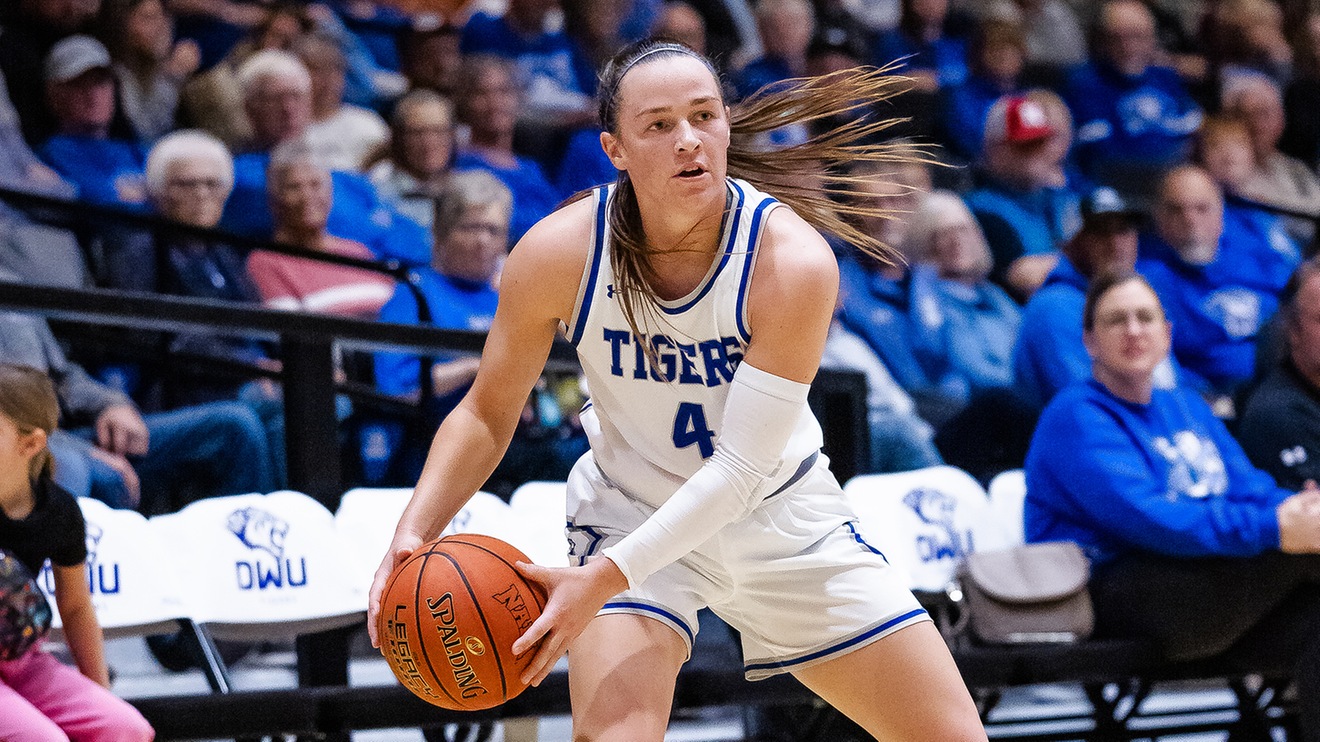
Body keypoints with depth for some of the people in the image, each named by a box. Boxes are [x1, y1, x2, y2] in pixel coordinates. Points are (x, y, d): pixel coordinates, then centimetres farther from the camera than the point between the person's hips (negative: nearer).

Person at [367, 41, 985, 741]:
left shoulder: (792, 260, -27)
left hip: (779, 514, 1)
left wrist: (605, 577, -38)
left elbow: (740, 468, -29)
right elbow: (486, 413, -7)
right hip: (631, 511, -1)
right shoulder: (557, 254, -21)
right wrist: (413, 532, -24)